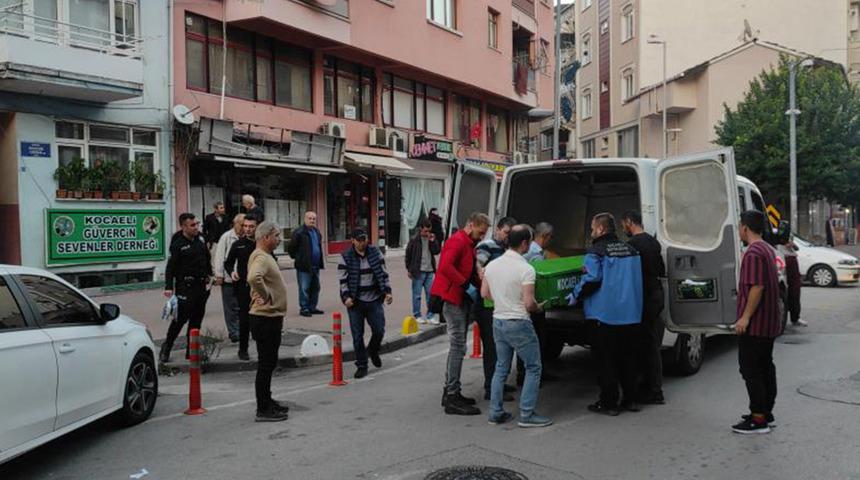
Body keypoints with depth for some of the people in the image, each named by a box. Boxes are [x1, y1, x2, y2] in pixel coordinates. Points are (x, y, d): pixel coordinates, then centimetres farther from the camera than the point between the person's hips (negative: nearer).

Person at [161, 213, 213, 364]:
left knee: (197, 318, 9)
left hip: (201, 285, 6)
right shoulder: (178, 244, -12)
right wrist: (169, 287, -19)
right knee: (181, 318, -6)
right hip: (185, 286, -6)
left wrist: (209, 275, 16)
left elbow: (207, 258, 20)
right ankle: (166, 348, 12)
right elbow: (171, 266, -13)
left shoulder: (200, 238, 7)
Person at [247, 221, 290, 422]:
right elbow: (253, 278, -38)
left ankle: (267, 402, 29)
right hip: (265, 318, -10)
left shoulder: (265, 256, 15)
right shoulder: (260, 257, -18)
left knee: (269, 363, 18)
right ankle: (263, 410, 3)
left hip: (271, 317, 10)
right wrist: (265, 296, -25)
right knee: (266, 364, -4)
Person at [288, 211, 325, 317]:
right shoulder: (299, 232, -10)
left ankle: (312, 307, 21)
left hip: (315, 265, 8)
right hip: (304, 266, -8)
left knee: (315, 288, 12)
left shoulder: (317, 232, 15)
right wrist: (296, 258, -4)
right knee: (304, 288, -3)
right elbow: (291, 248, -9)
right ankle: (304, 308, 4)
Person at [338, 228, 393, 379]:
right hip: (355, 302, -2)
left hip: (374, 300, 2)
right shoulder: (345, 257, -1)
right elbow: (342, 280, -2)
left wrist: (387, 292, -1)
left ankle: (373, 352, 36)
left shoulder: (376, 253, 5)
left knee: (379, 331, 4)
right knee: (357, 335, 2)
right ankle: (361, 365, 14)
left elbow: (383, 274, 8)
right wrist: (346, 297, -13)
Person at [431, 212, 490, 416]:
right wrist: (465, 284, -24)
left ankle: (450, 392, 23)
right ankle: (452, 399, -6)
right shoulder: (457, 241, -14)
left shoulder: (469, 244, 18)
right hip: (452, 298, -10)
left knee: (457, 346, 14)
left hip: (462, 299, 10)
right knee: (458, 347, -10)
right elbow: (446, 267, -28)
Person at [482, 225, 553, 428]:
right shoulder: (526, 269, -18)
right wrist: (537, 307, 0)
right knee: (533, 367, 5)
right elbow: (529, 304, -20)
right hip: (518, 324, -7)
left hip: (498, 321, 7)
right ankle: (527, 414, 5)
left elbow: (484, 293, 12)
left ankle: (496, 412, 20)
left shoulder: (492, 265, 3)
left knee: (501, 368, 17)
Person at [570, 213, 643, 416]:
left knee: (606, 359, 3)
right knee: (627, 357, 16)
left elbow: (592, 280, -20)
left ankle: (609, 403, 7)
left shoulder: (596, 251, -11)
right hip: (631, 313, 6)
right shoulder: (630, 249, 10)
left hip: (606, 314, -6)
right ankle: (630, 400, 22)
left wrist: (575, 295, -6)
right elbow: (636, 279, 16)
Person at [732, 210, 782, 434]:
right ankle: (766, 412, 24)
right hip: (769, 323, 10)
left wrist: (745, 317, -24)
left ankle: (758, 419, -3)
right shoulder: (768, 249, 15)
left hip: (754, 324, -10)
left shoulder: (753, 253, -18)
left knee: (751, 370, -6)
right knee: (766, 367, 15)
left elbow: (757, 287, -26)